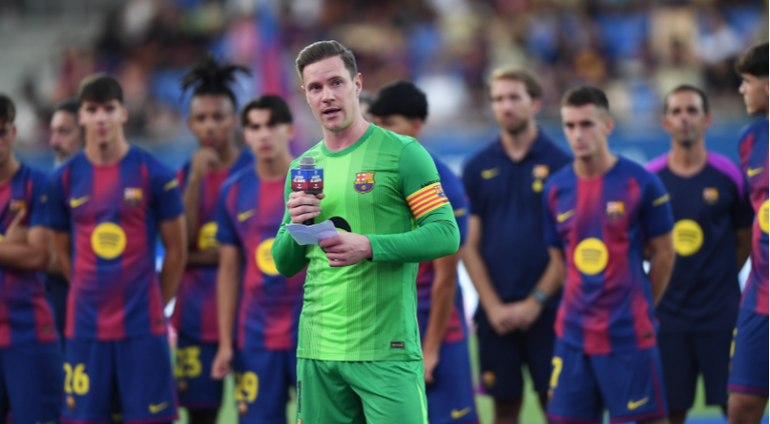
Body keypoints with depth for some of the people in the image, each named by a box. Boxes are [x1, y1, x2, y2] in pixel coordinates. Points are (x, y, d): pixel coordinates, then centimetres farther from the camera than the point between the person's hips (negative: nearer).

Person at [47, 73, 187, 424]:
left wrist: (156, 303, 7)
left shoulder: (154, 175, -3)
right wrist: (91, 299, 11)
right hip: (84, 328, 2)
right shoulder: (64, 179, 5)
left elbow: (177, 250, 4)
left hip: (142, 328, -2)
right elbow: (63, 253, 14)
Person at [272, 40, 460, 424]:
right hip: (316, 350, 5)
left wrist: (369, 247, -19)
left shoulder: (402, 153, -2)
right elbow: (285, 265, 17)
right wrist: (295, 227, -5)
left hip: (386, 350, -5)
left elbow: (446, 234, -8)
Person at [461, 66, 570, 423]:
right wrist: (493, 305, -4)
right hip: (495, 311, 2)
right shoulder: (478, 168, 7)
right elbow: (469, 246, 5)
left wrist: (535, 302, -8)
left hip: (546, 310, -2)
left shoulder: (558, 164, 0)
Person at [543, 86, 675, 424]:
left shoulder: (641, 183, -6)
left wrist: (639, 307, 8)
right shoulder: (556, 189, 6)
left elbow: (664, 253, 2)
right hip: (573, 334, 4)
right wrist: (583, 306, 11)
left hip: (629, 335, -4)